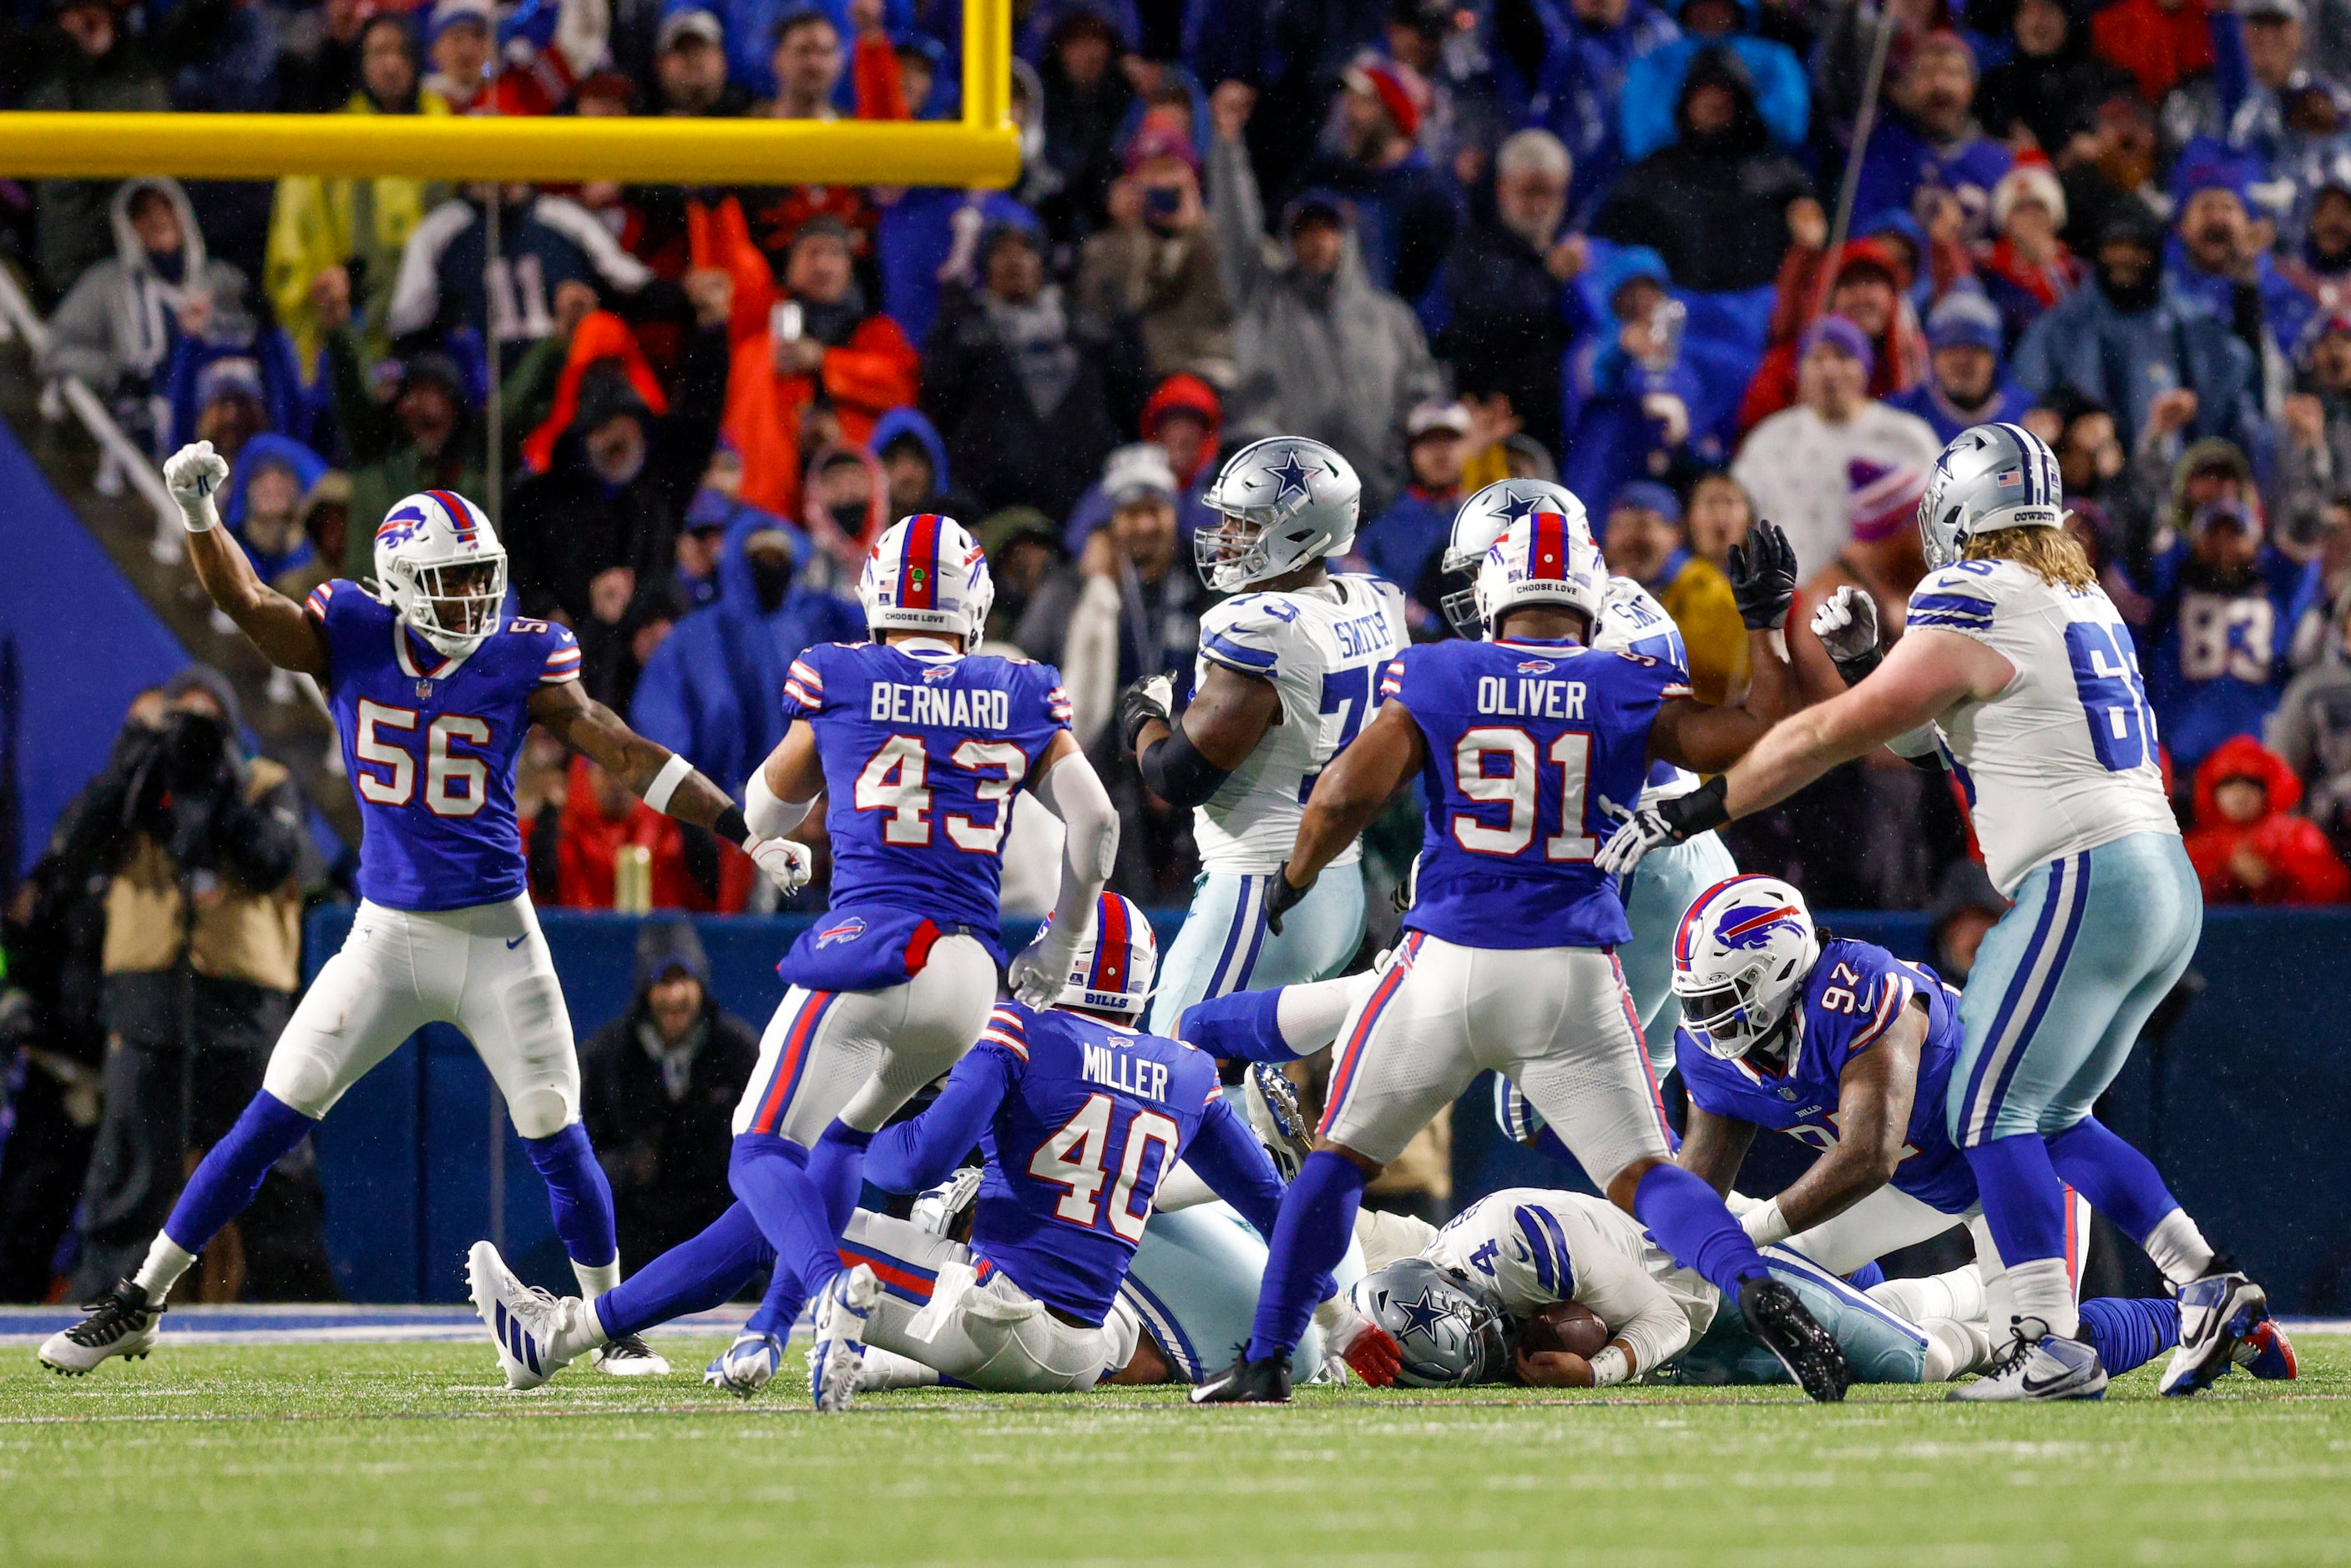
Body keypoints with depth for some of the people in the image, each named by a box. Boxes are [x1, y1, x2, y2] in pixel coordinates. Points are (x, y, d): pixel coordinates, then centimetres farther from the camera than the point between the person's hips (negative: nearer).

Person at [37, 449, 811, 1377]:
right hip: (386, 936, 0)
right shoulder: (348, 640, -5)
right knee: (272, 1119, -3)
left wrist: (748, 835, -9)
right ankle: (139, 1304, 4)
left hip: (495, 939, 0)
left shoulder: (521, 660, -6)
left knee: (556, 1140, 0)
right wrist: (199, 515, -35)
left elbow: (628, 756, -5)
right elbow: (244, 601, -16)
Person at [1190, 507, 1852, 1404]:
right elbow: (1765, 740, 4)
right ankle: (1755, 1286, -26)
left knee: (1341, 1157, 16)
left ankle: (1265, 1361, 16)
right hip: (1570, 977, 0)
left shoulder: (1437, 681, 1)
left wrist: (1296, 876, 12)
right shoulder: (1626, 692, 3)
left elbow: (1347, 796, -6)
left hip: (1447, 962, 0)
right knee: (1641, 1173, 2)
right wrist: (1765, 627, 16)